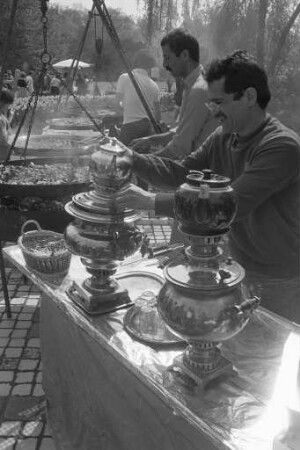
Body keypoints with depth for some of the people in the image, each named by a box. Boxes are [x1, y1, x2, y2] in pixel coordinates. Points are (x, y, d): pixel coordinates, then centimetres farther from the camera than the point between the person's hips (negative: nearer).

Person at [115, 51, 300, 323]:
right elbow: (182, 173, 0)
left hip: (278, 282, -6)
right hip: (239, 267, 7)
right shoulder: (223, 137, 0)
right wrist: (133, 158, -15)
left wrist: (154, 202, -33)